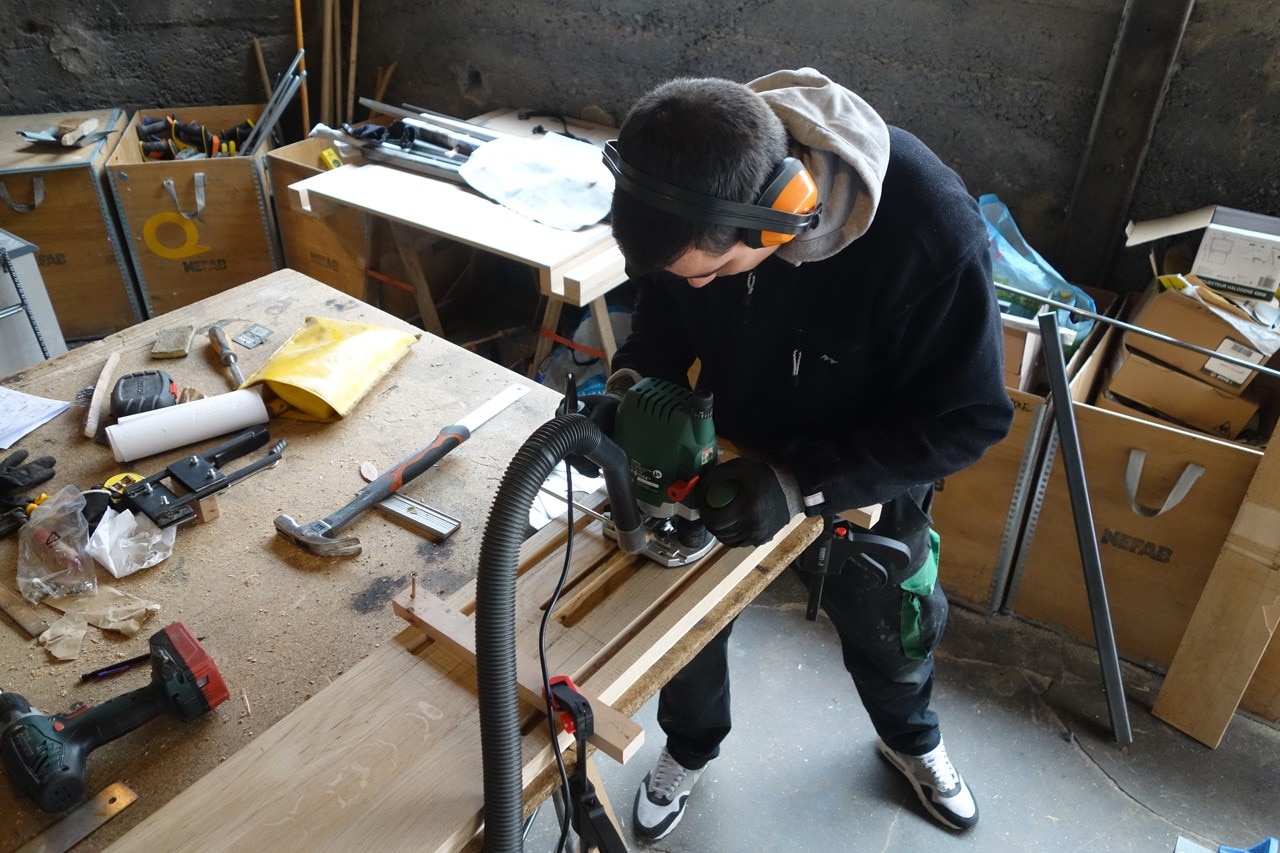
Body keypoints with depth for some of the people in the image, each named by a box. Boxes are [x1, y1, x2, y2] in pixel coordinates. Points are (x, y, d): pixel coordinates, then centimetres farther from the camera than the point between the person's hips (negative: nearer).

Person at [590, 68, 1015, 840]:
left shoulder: (929, 226, -38)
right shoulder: (692, 194, -26)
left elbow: (968, 418, -28)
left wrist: (802, 482, -36)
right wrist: (633, 383, -26)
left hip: (868, 475, -2)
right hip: (728, 455, 3)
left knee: (887, 625, 23)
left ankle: (911, 740, 61)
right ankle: (691, 748, 52)